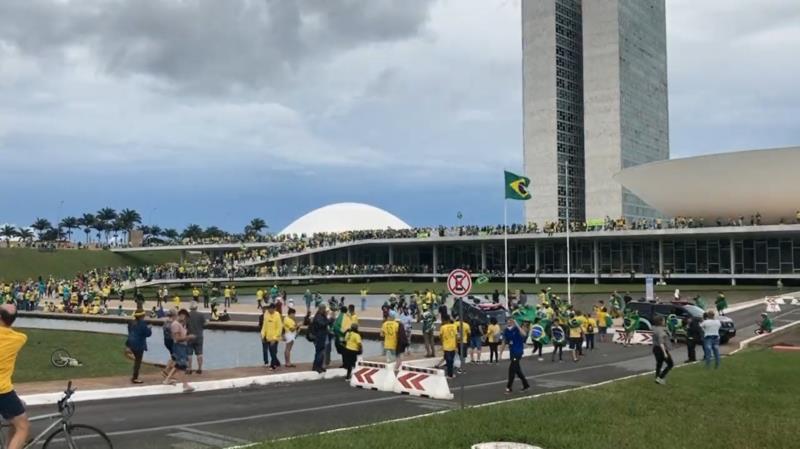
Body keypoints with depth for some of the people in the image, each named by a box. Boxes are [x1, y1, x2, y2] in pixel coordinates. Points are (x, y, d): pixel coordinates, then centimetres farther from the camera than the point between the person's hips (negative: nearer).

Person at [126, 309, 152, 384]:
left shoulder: (131, 323, 8)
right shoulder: (142, 323, -16)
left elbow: (130, 332, 17)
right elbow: (148, 334, -12)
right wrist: (149, 328, 6)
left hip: (131, 343, 8)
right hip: (139, 345, -8)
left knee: (136, 360, 18)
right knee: (138, 361, 0)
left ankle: (134, 376, 21)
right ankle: (135, 378, 3)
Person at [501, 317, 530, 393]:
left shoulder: (517, 329, -15)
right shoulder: (506, 331, 3)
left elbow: (524, 334, -36)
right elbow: (504, 342, 13)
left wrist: (517, 325, -37)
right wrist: (501, 352, 14)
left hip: (518, 351, -7)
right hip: (511, 352, 7)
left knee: (512, 368, -11)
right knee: (517, 369, 13)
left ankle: (509, 387, -4)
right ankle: (526, 384, 29)